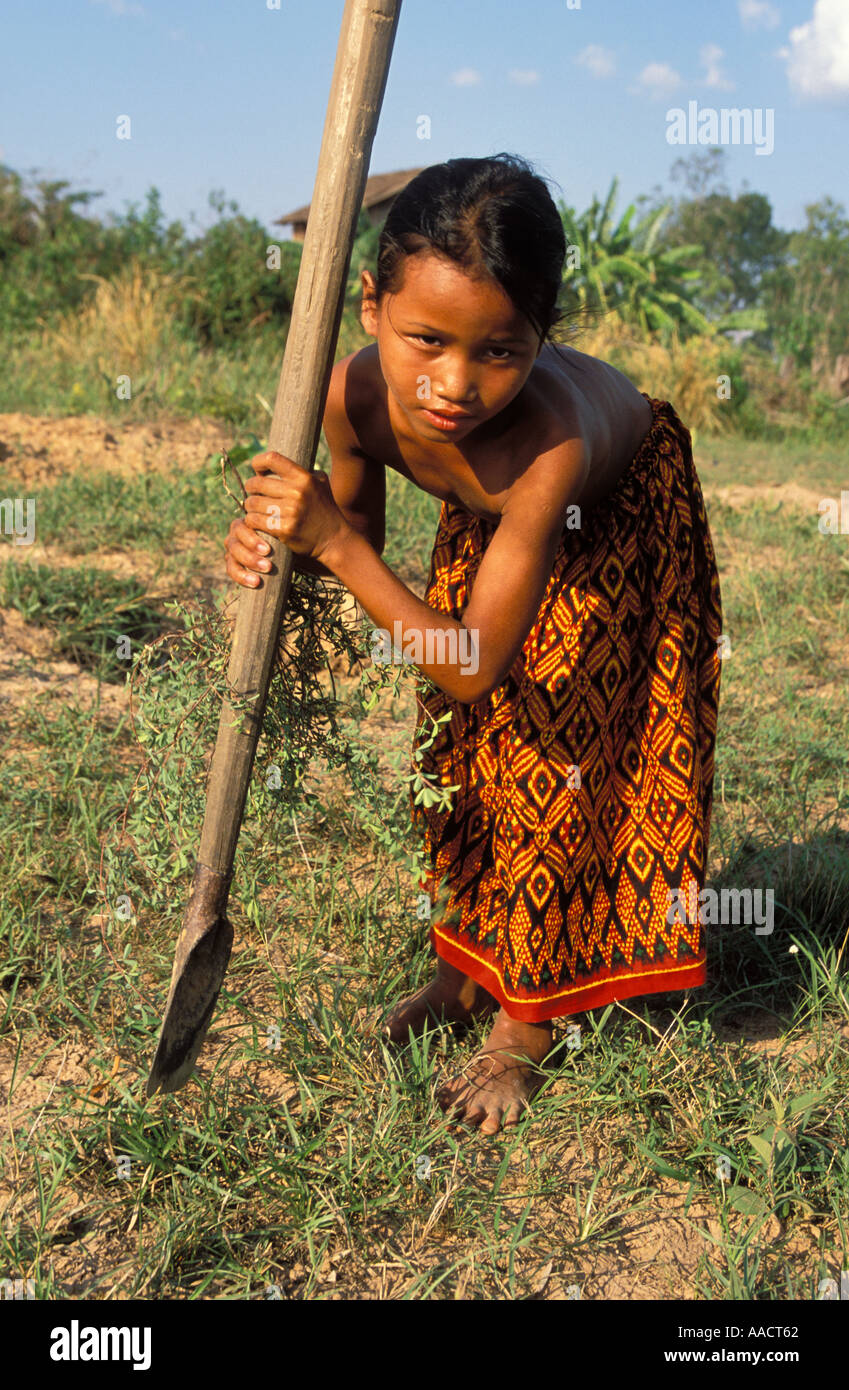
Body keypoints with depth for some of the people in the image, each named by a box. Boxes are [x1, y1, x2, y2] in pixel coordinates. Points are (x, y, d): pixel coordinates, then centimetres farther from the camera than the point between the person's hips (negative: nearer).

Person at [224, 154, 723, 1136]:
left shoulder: (551, 441, -47)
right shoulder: (355, 396, -32)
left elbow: (474, 669, -43)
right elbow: (358, 537, -11)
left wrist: (337, 547, -49)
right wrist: (282, 541, -33)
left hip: (620, 513, -5)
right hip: (487, 514, 5)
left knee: (554, 760, -6)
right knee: (463, 752, 10)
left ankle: (525, 1032, 14)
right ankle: (471, 968, 33)